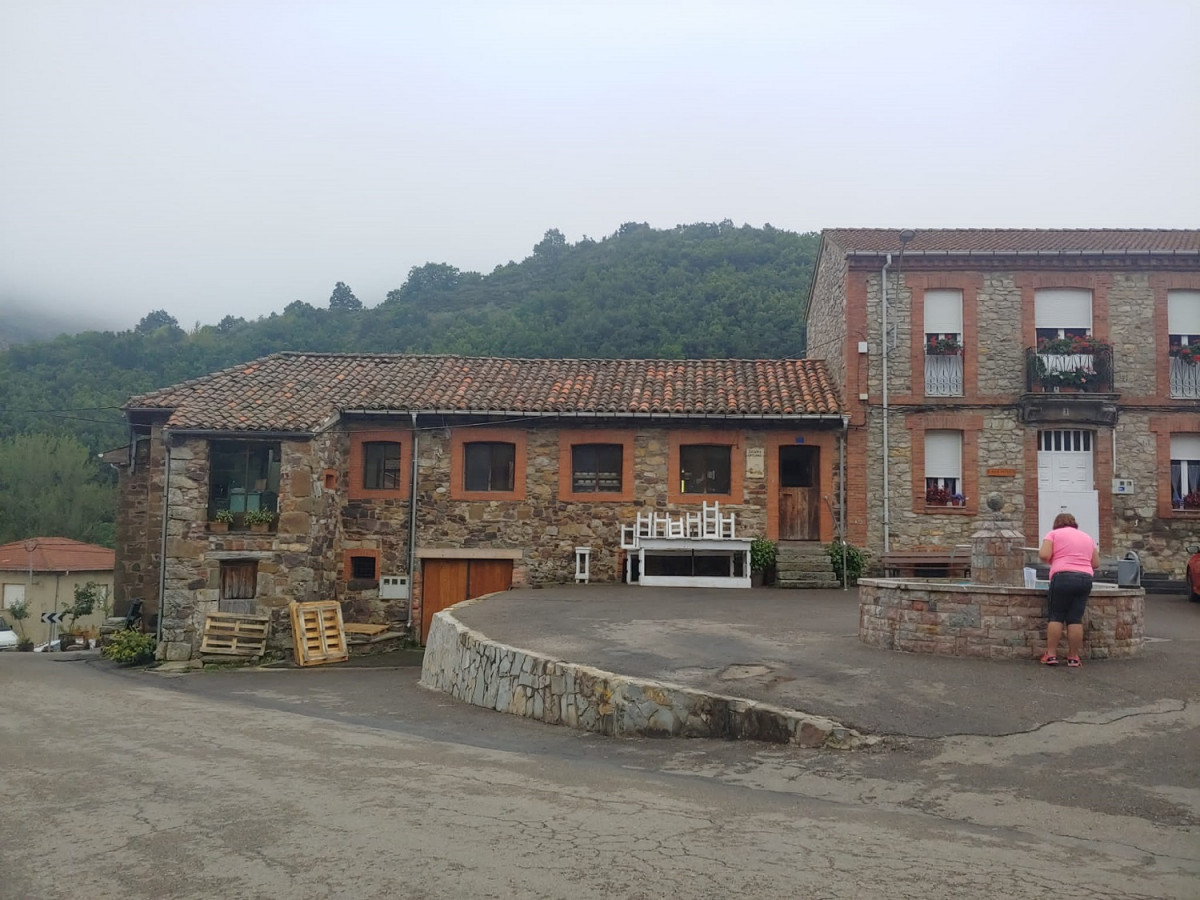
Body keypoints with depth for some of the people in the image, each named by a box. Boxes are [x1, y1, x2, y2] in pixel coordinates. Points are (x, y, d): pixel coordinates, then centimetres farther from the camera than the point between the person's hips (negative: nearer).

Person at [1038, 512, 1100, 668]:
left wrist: (1050, 560, 16)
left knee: (1056, 616, 3)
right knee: (1076, 619, 4)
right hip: (1085, 578, 4)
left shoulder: (1053, 533, 9)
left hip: (1062, 577, -4)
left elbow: (1043, 555, -5)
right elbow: (1096, 563, 19)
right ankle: (1073, 657, 4)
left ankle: (1051, 654, 1)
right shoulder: (1087, 537, 22)